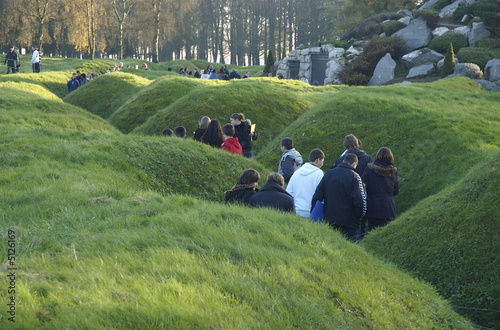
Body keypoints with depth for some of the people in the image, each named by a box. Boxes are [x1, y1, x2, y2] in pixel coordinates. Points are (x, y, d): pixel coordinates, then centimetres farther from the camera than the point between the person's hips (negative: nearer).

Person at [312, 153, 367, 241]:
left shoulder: (329, 174, 6)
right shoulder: (354, 177, -8)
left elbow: (317, 196, 5)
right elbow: (360, 200, -13)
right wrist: (359, 217, 2)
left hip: (329, 220, 5)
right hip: (348, 223, -5)